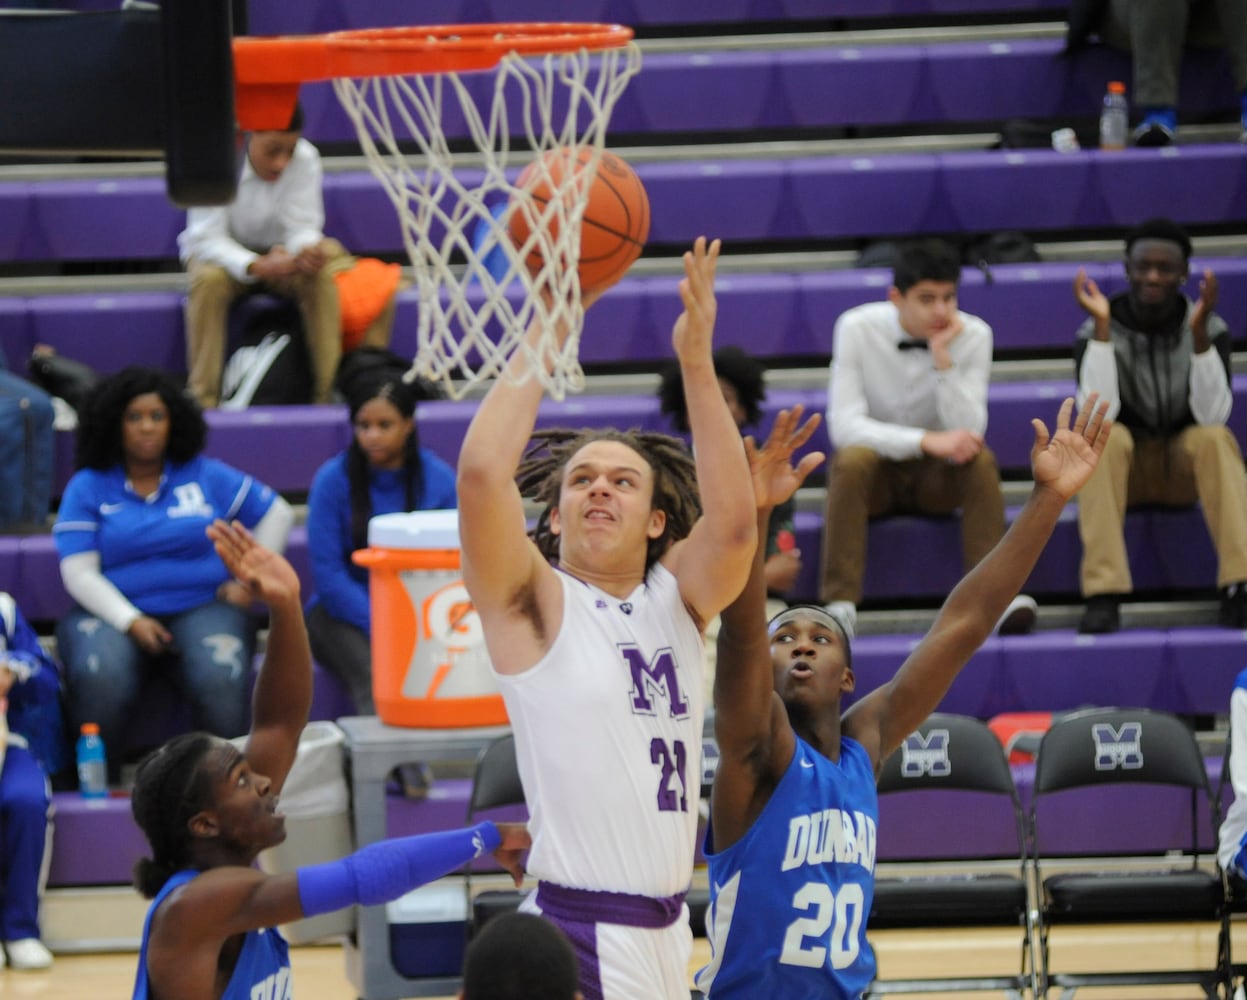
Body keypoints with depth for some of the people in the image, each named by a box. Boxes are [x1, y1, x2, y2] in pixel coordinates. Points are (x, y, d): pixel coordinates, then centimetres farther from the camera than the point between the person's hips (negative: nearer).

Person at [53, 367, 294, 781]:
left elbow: (277, 514, 19)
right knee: (100, 680, -36)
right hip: (113, 613, -1)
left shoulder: (205, 476, 12)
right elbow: (78, 573, -1)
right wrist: (132, 622, -15)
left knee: (220, 681, -35)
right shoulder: (87, 488, 8)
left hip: (201, 607, 1)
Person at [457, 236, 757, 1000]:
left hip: (669, 933, 6)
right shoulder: (533, 602, -2)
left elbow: (733, 522, -10)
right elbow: (482, 472, -19)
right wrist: (542, 334, -12)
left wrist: (697, 363, -16)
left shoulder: (675, 599, 10)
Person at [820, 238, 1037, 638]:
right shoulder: (857, 328, -16)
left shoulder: (974, 335, -11)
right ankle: (840, 602, -36)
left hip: (938, 476, 2)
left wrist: (943, 359, -29)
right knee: (852, 460, -35)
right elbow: (843, 425, -24)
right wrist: (925, 440, -36)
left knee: (980, 458, -30)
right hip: (875, 469, -2)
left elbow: (968, 432, -20)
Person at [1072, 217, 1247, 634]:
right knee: (1107, 438, -33)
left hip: (1187, 465, 0)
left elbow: (1211, 415, -21)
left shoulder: (1209, 328, -7)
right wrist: (1103, 328, -29)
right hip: (1127, 466, 0)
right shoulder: (1098, 332, -9)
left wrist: (1198, 332, -32)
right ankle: (1104, 596, -41)